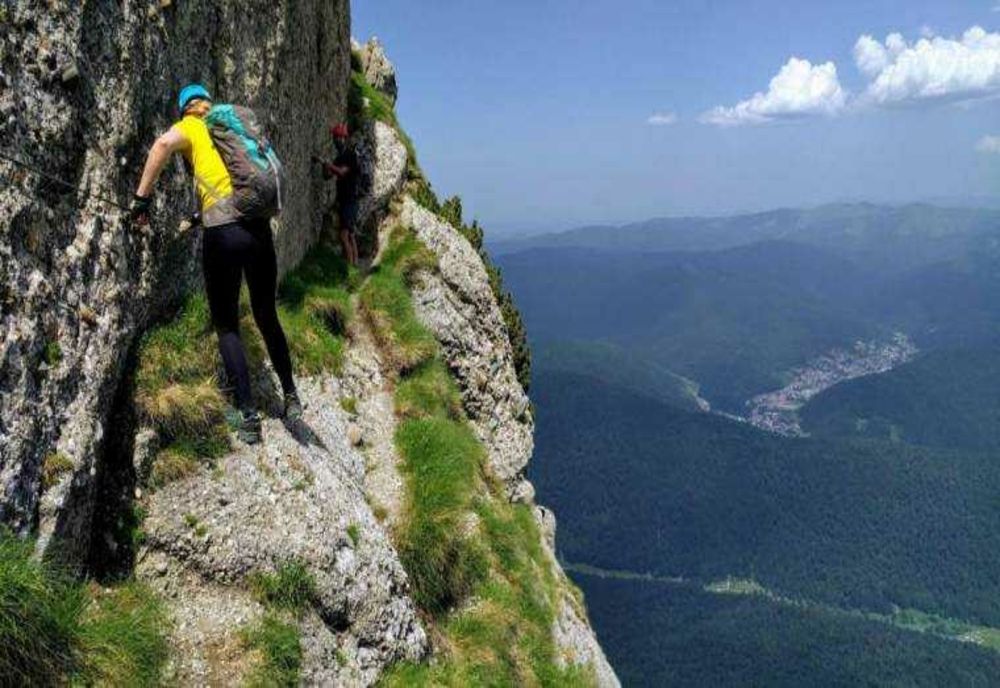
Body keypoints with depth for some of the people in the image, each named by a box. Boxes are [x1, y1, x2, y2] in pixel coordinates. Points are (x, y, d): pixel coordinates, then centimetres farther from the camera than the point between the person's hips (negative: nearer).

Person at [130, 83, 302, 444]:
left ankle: (249, 414, 2)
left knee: (227, 326, 8)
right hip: (259, 226, 4)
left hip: (222, 232, -4)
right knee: (267, 317, 20)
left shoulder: (189, 128, 10)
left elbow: (163, 144, -12)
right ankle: (291, 396, 26)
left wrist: (142, 197, -6)